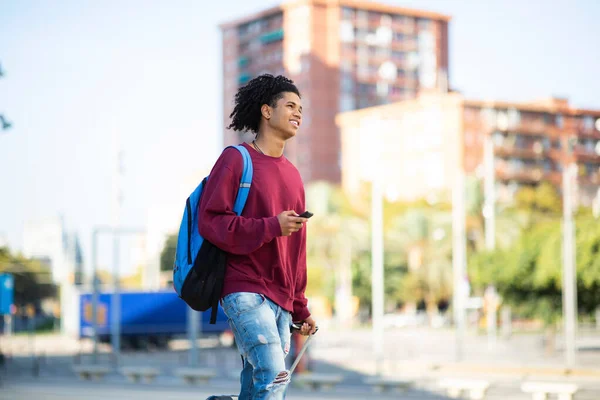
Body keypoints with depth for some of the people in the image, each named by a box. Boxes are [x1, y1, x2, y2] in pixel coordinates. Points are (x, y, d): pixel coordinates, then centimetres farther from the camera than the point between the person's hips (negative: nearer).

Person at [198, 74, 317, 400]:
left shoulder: (292, 175, 18)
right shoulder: (236, 159, -2)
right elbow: (210, 222, -11)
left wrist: (300, 309, 21)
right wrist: (271, 226, -17)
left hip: (280, 301, 7)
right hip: (246, 291, -7)